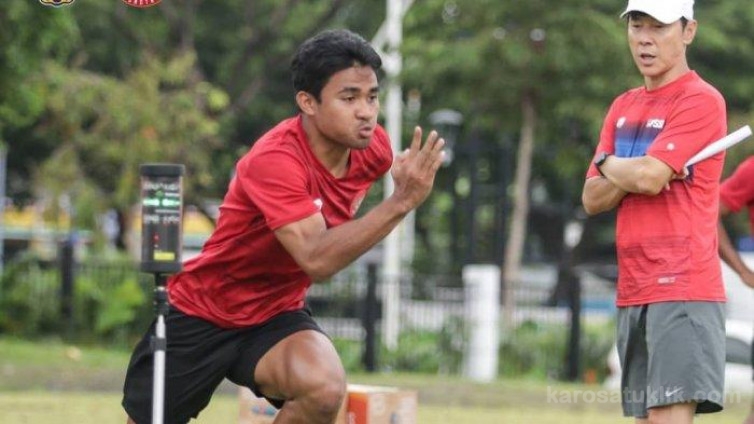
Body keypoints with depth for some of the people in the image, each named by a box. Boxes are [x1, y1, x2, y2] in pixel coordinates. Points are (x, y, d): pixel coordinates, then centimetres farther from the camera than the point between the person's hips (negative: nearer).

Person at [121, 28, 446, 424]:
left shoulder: (372, 147, -9)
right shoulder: (274, 159, -29)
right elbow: (317, 259, -41)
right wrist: (402, 201, -46)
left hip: (276, 316, 4)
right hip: (200, 313, -4)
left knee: (325, 389, -29)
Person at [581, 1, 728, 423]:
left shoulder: (701, 101, -7)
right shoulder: (623, 108, 18)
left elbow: (650, 176, -18)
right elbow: (593, 198, 12)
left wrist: (609, 164, 3)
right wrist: (633, 173, -8)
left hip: (684, 290, -8)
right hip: (632, 292, 8)